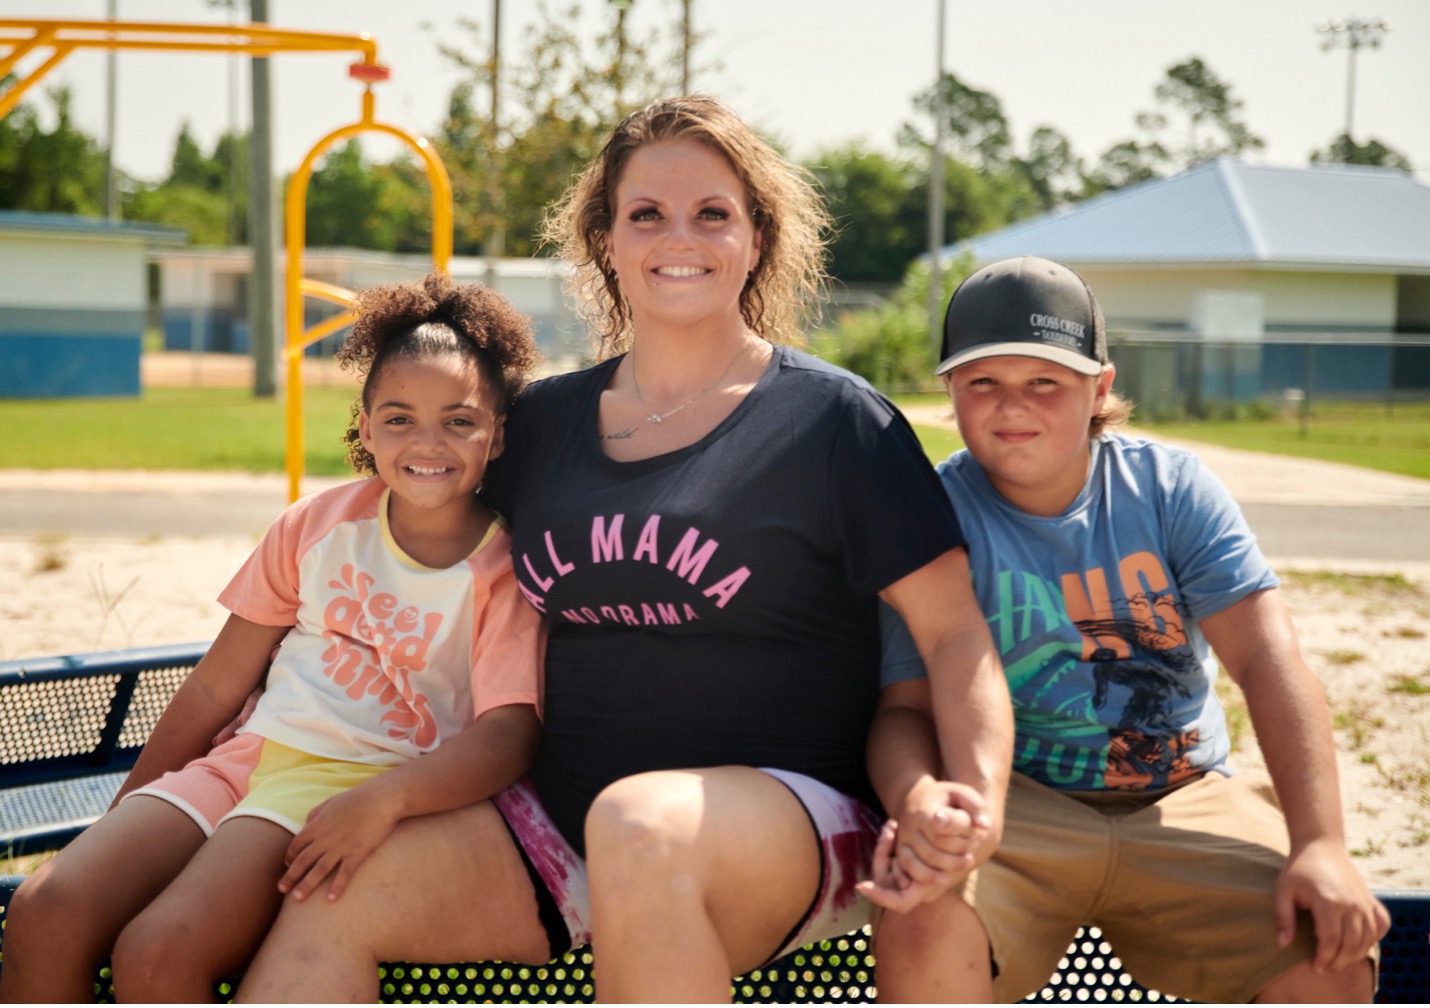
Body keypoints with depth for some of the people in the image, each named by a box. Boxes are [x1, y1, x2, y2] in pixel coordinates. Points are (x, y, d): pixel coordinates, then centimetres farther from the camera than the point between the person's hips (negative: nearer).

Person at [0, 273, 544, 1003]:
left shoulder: (508, 573, -3)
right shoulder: (320, 525, 10)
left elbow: (507, 736, -14)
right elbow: (218, 684, 16)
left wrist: (382, 800, -32)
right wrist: (122, 817, 16)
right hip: (252, 757, 5)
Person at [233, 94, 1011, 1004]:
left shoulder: (833, 418, 1)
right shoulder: (544, 421, 15)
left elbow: (956, 630, -4)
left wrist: (975, 794, -22)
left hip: (786, 821, -5)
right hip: (559, 821, 5)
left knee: (639, 825, -38)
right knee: (327, 895, -17)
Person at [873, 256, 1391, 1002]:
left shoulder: (1170, 487, 1)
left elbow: (1268, 660, -8)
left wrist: (1319, 846, -22)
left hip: (1184, 803, 2)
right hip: (1013, 805, -2)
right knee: (921, 932, -34)